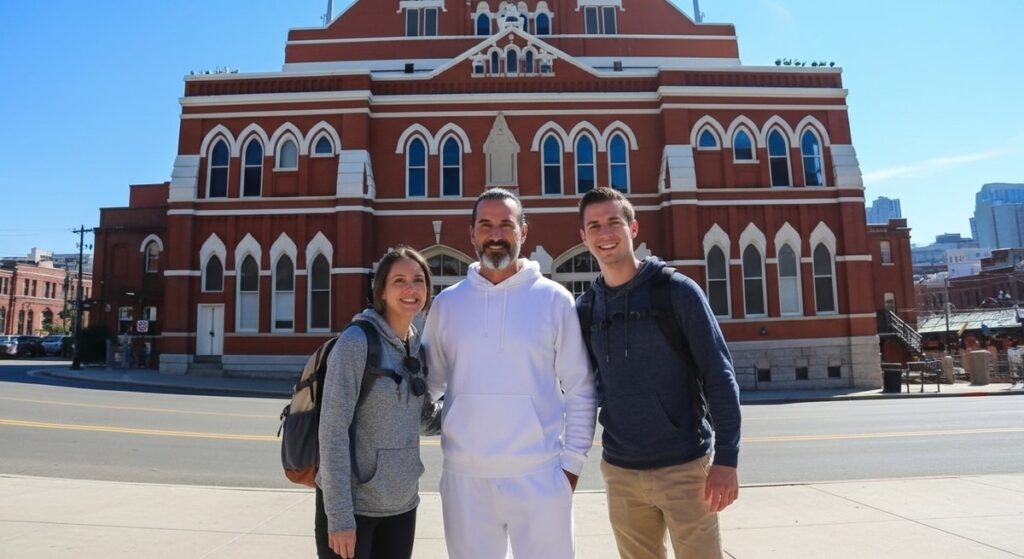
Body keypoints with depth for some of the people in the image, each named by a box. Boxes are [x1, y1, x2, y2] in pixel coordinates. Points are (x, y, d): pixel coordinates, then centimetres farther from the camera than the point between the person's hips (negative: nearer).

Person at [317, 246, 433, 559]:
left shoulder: (417, 347, 5)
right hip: (351, 505, -6)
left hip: (402, 505, 6)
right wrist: (339, 516, -18)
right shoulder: (356, 342, -14)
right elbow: (333, 430, -17)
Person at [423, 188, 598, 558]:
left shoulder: (554, 299, -2)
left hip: (539, 475, -2)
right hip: (464, 477, 2)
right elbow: (428, 382, 10)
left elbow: (580, 392, 0)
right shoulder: (446, 303, 3)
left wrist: (572, 462, -2)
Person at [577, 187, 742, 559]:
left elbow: (720, 376, -8)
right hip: (619, 472, 4)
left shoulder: (677, 290, -7)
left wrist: (726, 458, -13)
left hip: (684, 467, -3)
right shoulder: (584, 307, 4)